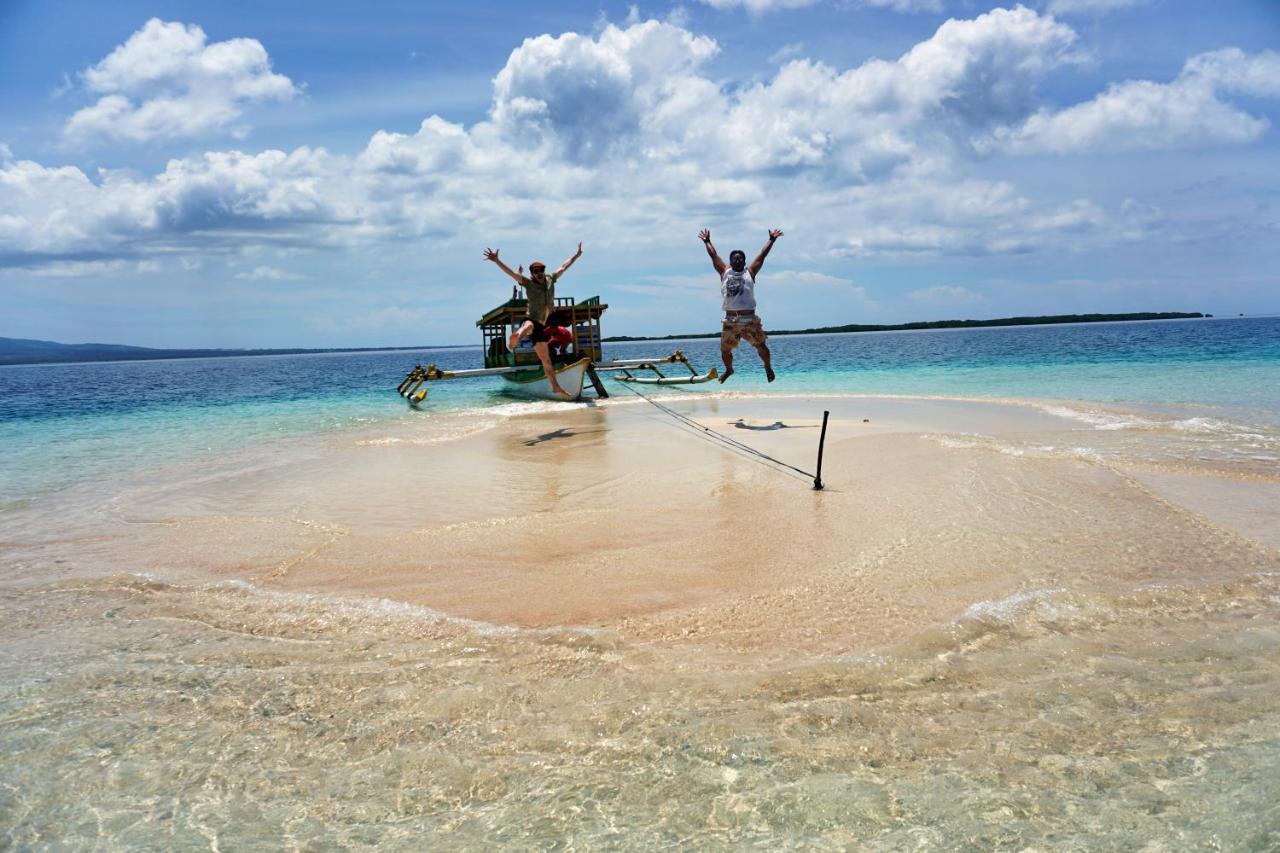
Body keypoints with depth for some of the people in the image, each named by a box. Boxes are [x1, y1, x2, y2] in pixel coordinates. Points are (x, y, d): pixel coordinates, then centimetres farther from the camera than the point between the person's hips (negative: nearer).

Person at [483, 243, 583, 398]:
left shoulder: (550, 279, 11)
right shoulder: (528, 283, -4)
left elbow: (563, 267, 24)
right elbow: (510, 272, -14)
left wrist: (576, 255, 34)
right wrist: (496, 260, -25)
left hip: (541, 326, 6)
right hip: (530, 320, -6)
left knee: (546, 359, 15)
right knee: (529, 326, -45)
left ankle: (556, 386, 24)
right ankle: (517, 335, -80)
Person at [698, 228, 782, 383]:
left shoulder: (750, 272, 9)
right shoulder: (725, 272, 12)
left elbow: (762, 255, 9)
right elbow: (713, 255, 19)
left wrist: (771, 240, 8)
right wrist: (707, 241, 25)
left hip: (750, 319, -2)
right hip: (730, 319, 2)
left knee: (761, 346, -2)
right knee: (725, 349, 6)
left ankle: (768, 367, 23)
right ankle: (729, 369, 33)